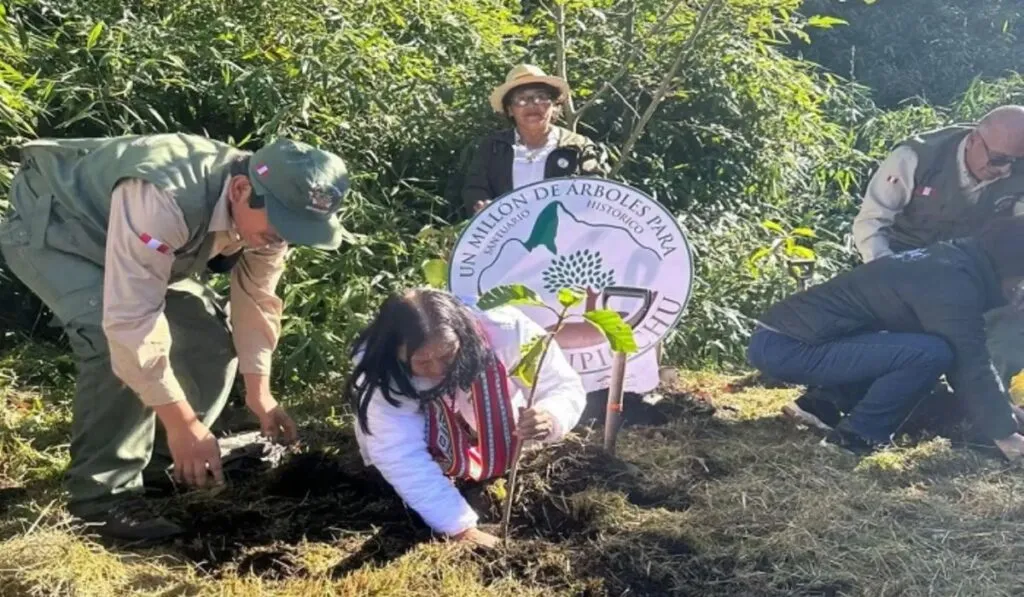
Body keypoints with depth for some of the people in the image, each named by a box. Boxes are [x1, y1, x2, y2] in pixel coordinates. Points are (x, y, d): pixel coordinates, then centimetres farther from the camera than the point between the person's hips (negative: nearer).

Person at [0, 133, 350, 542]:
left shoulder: (265, 209, -18)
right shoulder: (163, 200, -44)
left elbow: (256, 298, -4)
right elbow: (131, 320, -43)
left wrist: (259, 393, -3)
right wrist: (181, 422, -37)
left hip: (129, 242, 8)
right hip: (49, 229, -7)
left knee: (211, 331, -3)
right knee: (117, 342, -30)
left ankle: (160, 458, 14)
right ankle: (104, 491, -14)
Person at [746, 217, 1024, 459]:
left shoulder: (948, 263, 16)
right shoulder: (950, 285, -15)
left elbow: (965, 355, 23)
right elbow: (971, 365, -13)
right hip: (787, 347, -11)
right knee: (931, 353, -19)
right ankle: (854, 435, -5)